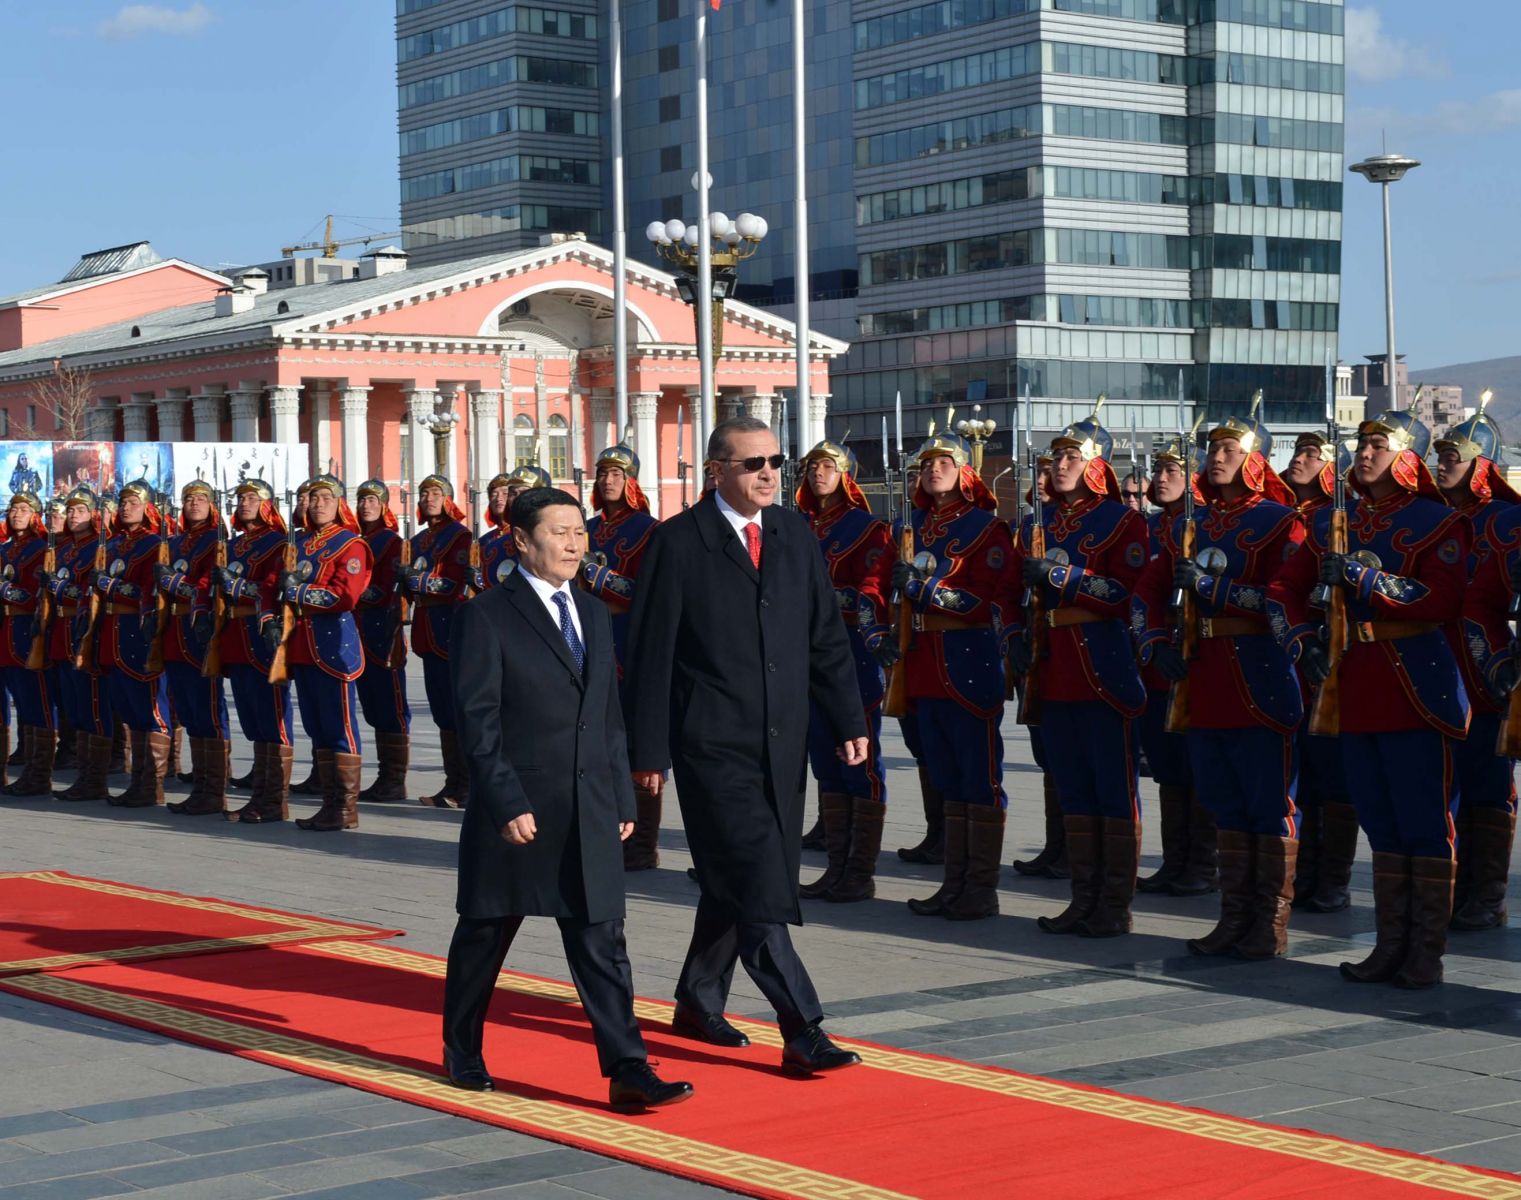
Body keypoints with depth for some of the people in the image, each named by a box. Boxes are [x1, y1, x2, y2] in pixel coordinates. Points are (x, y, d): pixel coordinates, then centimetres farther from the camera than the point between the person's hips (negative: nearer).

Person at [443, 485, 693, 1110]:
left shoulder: (594, 615, 13)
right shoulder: (485, 617, -7)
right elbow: (477, 722, -11)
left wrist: (622, 799, 12)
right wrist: (508, 802, -17)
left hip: (590, 812, 5)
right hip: (517, 810, -5)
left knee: (601, 941, 0)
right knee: (485, 934, 10)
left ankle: (628, 1071, -3)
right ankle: (462, 1054, 28)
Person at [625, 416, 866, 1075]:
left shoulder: (794, 534, 10)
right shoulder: (678, 542, -5)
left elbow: (826, 635, 14)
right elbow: (650, 654, -5)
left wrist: (849, 720, 8)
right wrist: (648, 750, -7)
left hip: (783, 742, 6)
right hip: (713, 743, -6)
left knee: (737, 882, 14)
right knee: (757, 886, -11)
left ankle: (698, 1002, 30)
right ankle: (803, 1031, -11)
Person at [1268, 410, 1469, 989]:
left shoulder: (1436, 523, -5)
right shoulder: (1333, 523, 13)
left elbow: (1441, 601, -17)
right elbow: (1285, 587, 12)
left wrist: (1361, 575, -23)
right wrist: (1304, 639, -5)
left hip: (1417, 691, -6)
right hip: (1356, 690, 6)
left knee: (1426, 826, -2)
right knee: (1381, 826, 11)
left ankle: (1427, 954, 3)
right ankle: (1390, 947, 18)